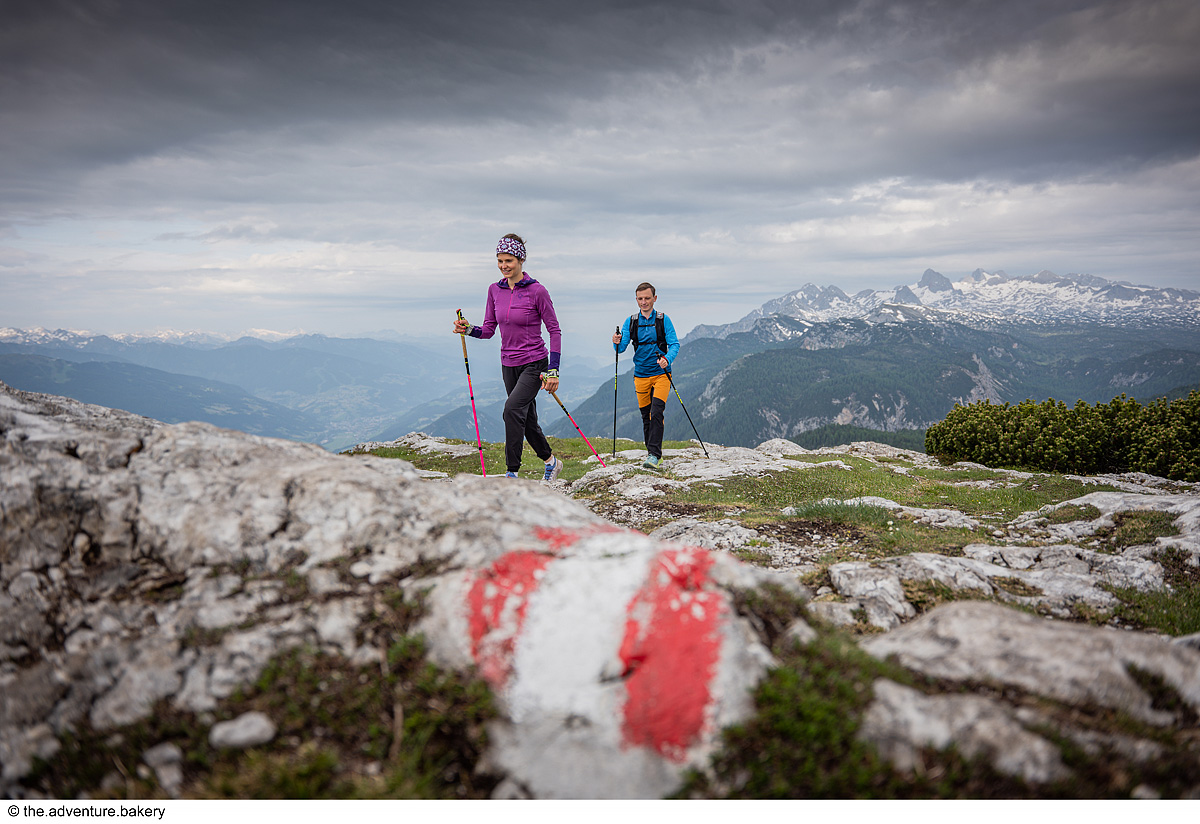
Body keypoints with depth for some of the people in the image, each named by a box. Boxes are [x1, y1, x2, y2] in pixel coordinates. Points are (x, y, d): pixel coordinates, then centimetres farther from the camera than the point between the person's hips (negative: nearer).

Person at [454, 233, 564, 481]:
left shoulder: (537, 291, -12)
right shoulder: (495, 290, 3)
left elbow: (554, 330, -8)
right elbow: (489, 329, 8)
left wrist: (553, 370, -13)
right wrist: (468, 330, -13)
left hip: (534, 363, -6)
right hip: (509, 365, 6)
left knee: (513, 407, -26)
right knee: (527, 421, 14)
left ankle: (512, 472, -19)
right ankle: (551, 462, 36)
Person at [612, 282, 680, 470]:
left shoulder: (663, 320, 0)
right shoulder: (631, 321, 6)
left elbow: (674, 344, -5)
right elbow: (622, 348, 3)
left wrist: (667, 359, -25)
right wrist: (617, 343, -20)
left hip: (661, 374, -3)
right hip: (641, 375, 3)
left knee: (656, 412, -17)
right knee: (646, 415, 9)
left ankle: (654, 455, -18)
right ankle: (653, 452, 24)